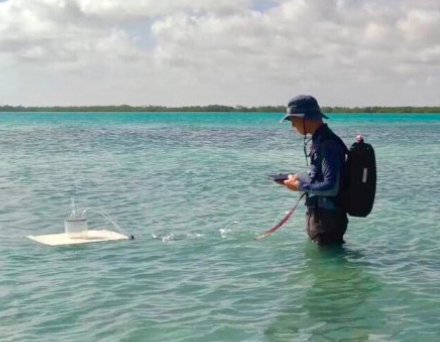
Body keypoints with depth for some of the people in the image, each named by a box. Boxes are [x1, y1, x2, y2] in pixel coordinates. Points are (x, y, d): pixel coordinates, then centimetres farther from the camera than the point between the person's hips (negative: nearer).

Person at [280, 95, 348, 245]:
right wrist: (297, 177, 8)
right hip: (319, 214, 10)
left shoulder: (327, 144, -22)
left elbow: (331, 187, -27)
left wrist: (300, 186, -18)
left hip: (327, 219, -10)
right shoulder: (319, 140, 9)